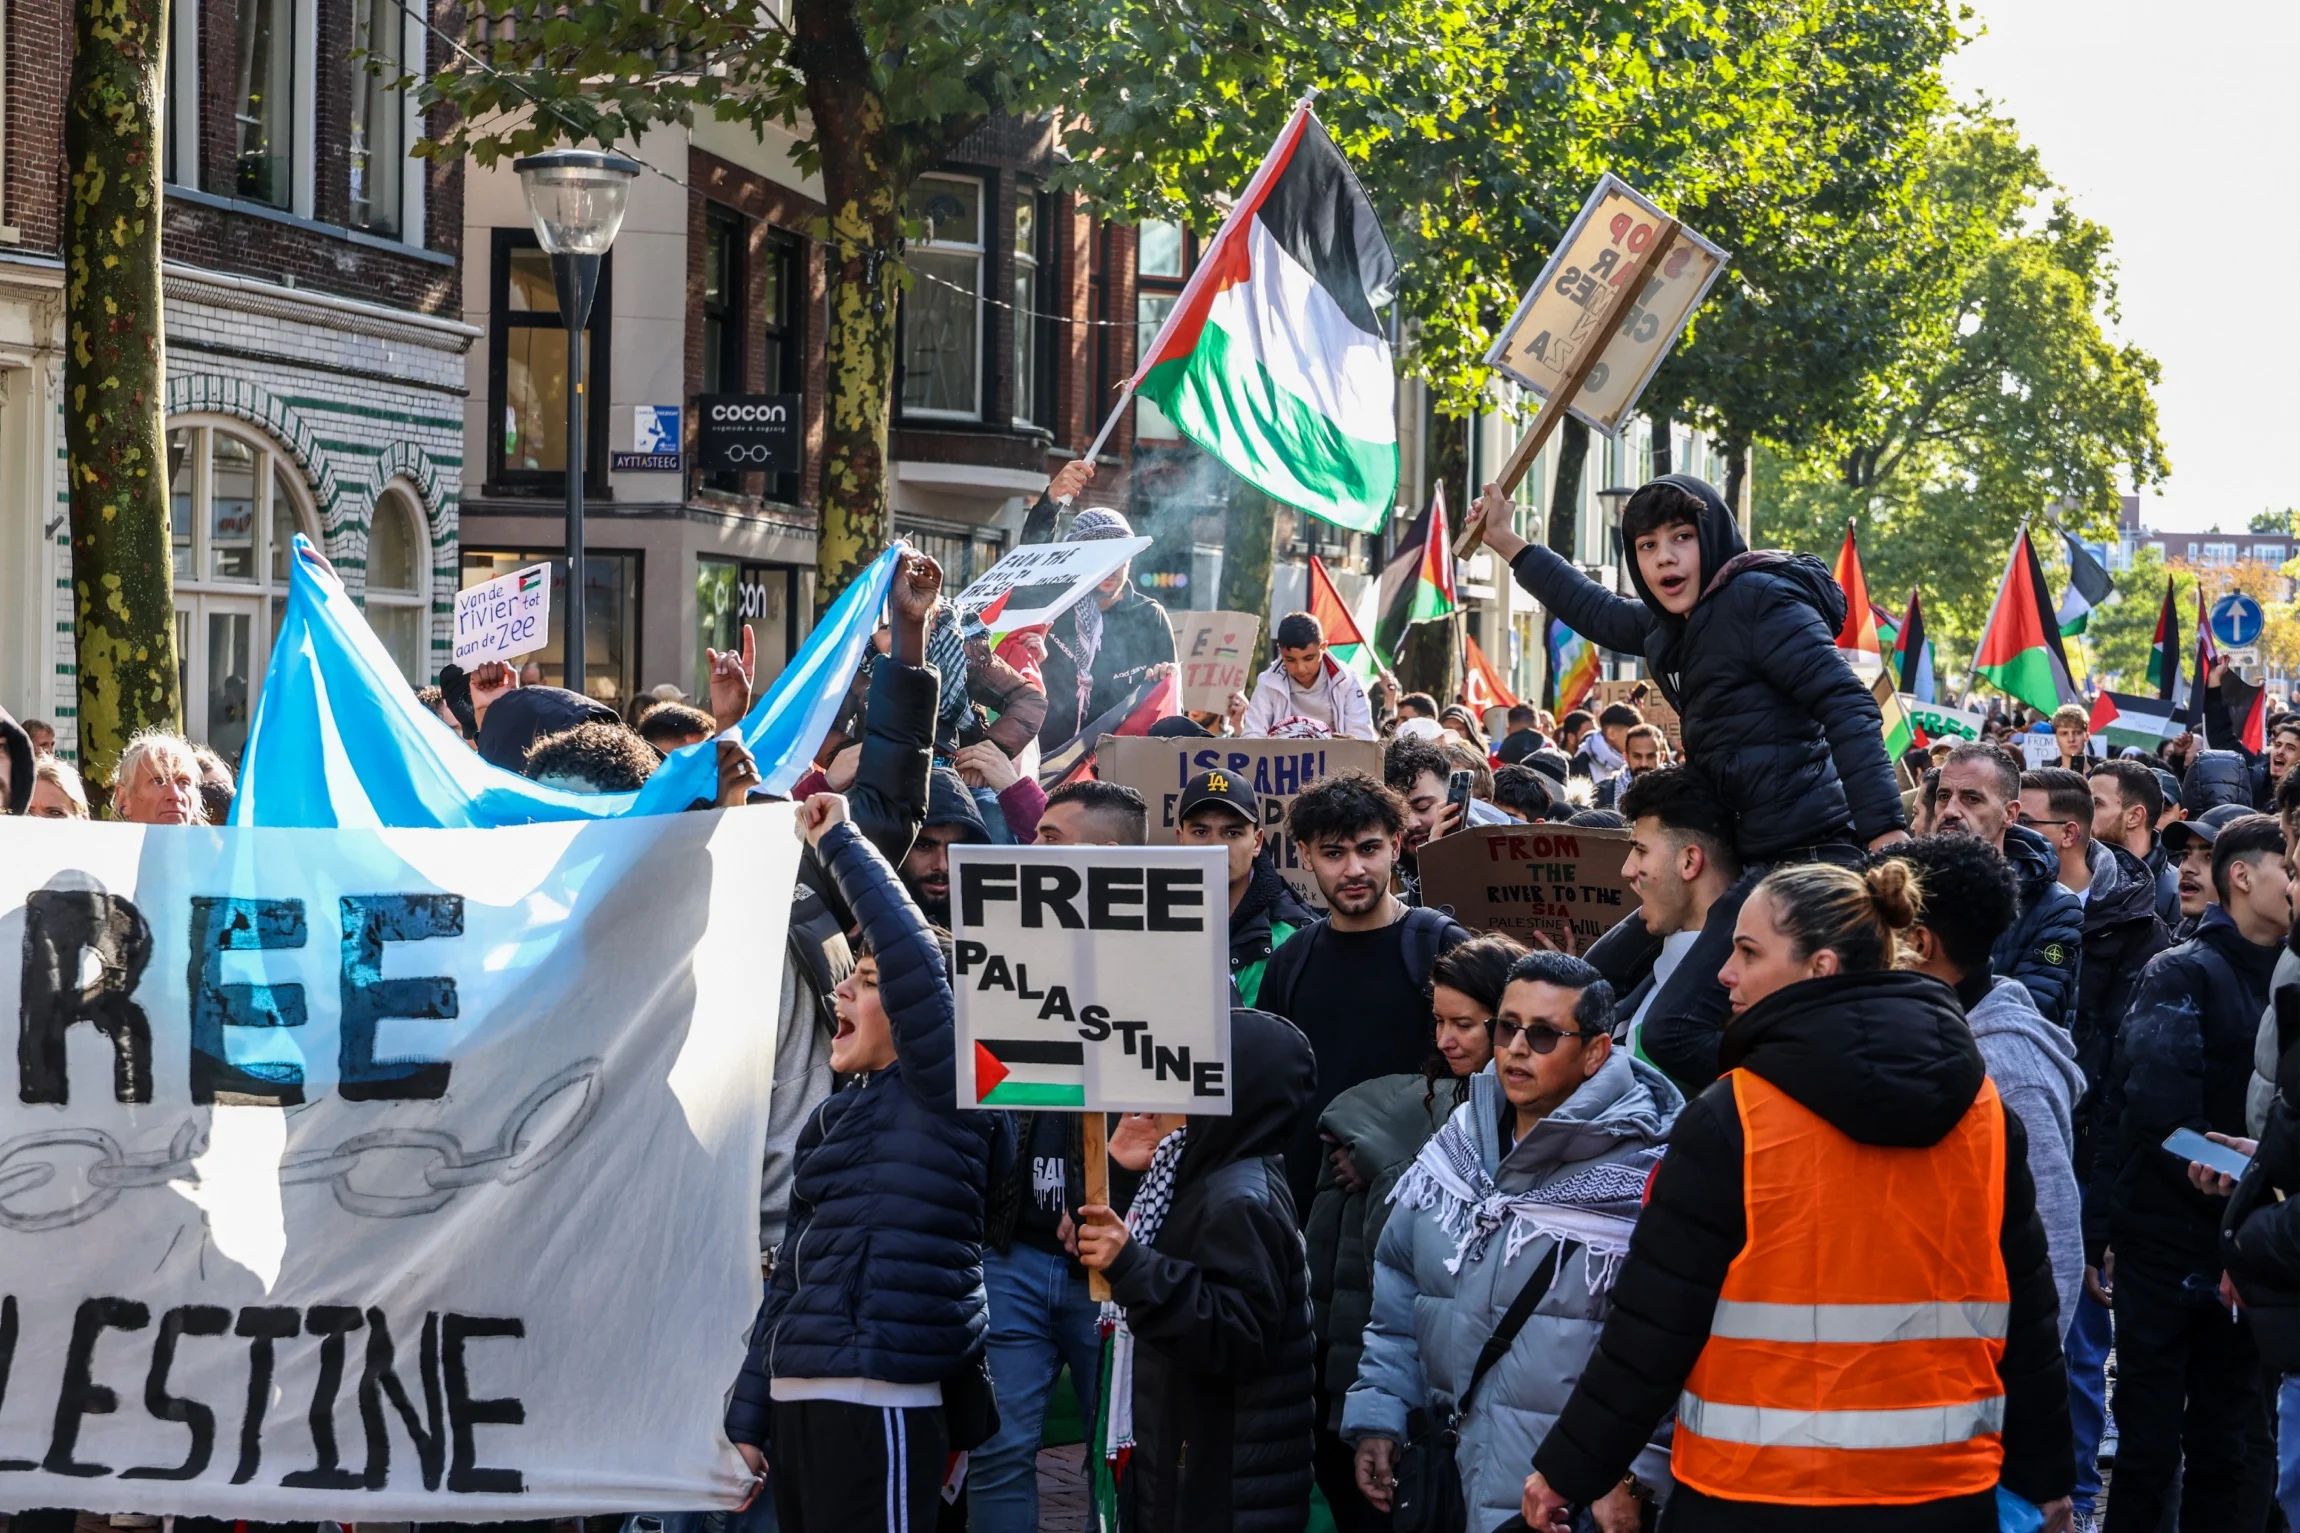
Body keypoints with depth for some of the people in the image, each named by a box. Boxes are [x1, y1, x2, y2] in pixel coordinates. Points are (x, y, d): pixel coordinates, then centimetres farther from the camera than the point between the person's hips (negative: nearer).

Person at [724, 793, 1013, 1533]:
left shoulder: (940, 1095, -4)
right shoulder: (832, 1120, 20)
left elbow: (910, 951, -18)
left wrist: (839, 841, -9)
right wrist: (750, 1411, 18)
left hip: (878, 1401, -8)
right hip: (799, 1399, 8)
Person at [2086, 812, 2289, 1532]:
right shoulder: (2179, 974, -7)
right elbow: (2156, 1112, -16)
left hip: (2248, 1252, 5)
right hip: (2168, 1242, -5)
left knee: (2232, 1445, 10)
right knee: (2150, 1438, 3)